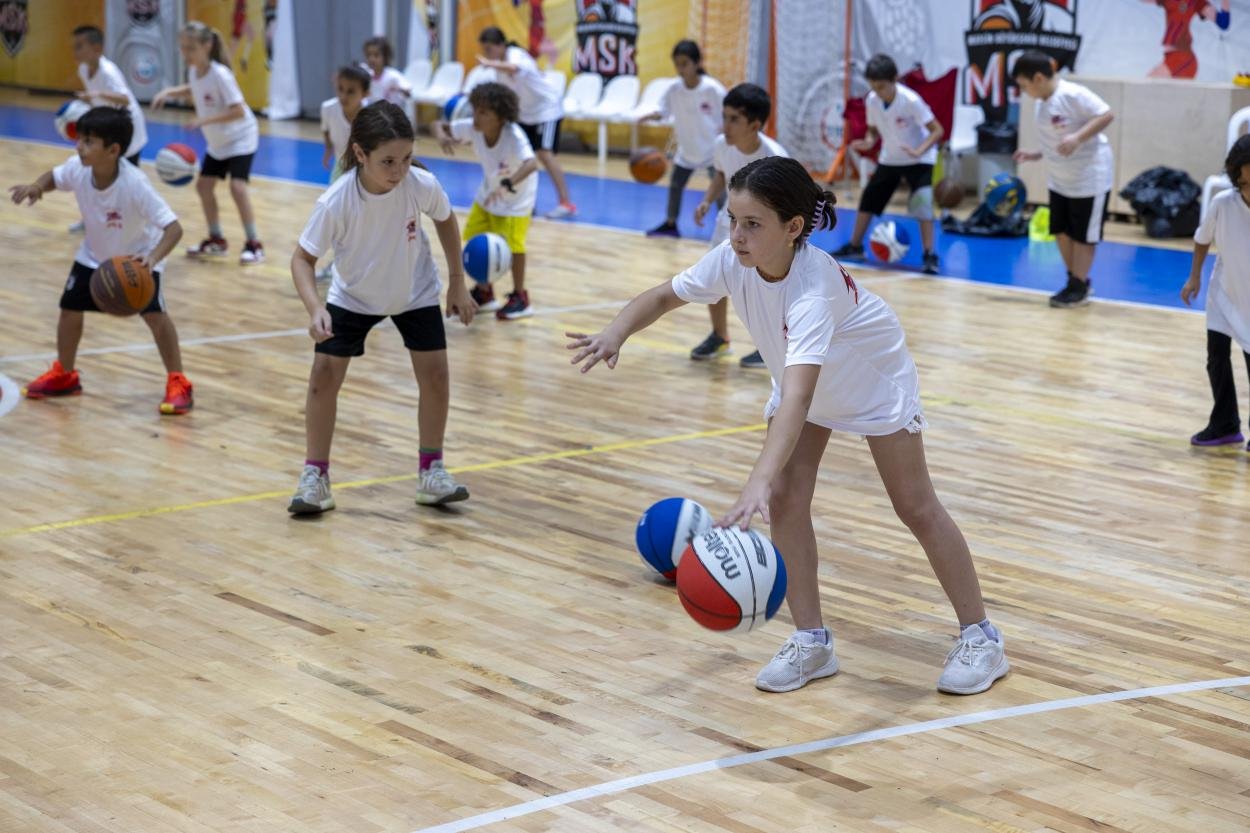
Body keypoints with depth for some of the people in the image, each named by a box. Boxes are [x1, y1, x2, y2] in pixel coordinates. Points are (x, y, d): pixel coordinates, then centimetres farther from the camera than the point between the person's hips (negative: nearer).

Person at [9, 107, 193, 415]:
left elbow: (173, 227, -41)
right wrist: (36, 187, -21)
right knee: (69, 308, 10)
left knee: (154, 314, -19)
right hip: (94, 255, 5)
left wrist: (152, 257, -58)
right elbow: (54, 177, 2)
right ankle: (64, 375, 32)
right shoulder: (77, 169, -24)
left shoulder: (135, 184, -38)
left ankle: (177, 383, -5)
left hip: (138, 256, -5)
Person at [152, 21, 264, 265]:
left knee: (237, 186, -20)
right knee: (203, 185, 10)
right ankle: (216, 240, 24)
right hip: (217, 141, 9)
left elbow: (239, 111, -32)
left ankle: (254, 244, -12)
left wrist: (204, 120, -37)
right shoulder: (193, 70, -5)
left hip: (241, 138, -9)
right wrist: (169, 92, 1)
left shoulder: (220, 74, -28)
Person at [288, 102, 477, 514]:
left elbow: (445, 220, -6)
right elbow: (303, 257, -23)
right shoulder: (336, 202, -34)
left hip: (414, 293, 1)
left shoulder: (422, 186, -29)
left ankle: (432, 471, 14)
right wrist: (315, 308, -39)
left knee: (435, 375, -4)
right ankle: (315, 477, 6)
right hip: (353, 296, -1)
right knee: (324, 375, -7)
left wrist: (457, 283, -1)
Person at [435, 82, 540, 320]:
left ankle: (520, 299, 7)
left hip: (517, 197, -6)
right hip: (488, 194, 6)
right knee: (476, 240, 8)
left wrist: (508, 184, -68)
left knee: (512, 245, -10)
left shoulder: (513, 136, -36)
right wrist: (442, 136, -35)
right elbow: (440, 125, -10)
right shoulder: (472, 128, -21)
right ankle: (484, 293, 25)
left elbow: (531, 164, -52)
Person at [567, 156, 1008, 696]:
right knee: (785, 500, -7)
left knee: (915, 507, 0)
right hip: (804, 383, 6)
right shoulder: (732, 260, -28)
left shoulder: (814, 289, -45)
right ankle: (811, 642, 5)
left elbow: (797, 397, -58)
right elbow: (665, 295, -10)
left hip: (873, 381, -6)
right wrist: (618, 332, -32)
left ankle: (980, 638, 14)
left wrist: (759, 482, -70)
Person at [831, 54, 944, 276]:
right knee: (869, 198, 10)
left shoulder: (911, 100, -28)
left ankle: (930, 255, -16)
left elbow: (937, 130, -25)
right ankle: (855, 247, 26)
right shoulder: (871, 101, -13)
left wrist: (919, 151, -40)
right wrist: (868, 143, -19)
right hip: (889, 159, 6)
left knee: (922, 203, -22)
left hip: (919, 160, -6)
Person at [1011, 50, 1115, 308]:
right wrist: (1035, 155, 5)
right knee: (1061, 231, 12)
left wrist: (1078, 137, -33)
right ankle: (1077, 281, 27)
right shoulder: (1042, 103, 5)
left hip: (1089, 178, -9)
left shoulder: (1073, 94, -21)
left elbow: (1106, 115, -24)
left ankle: (1079, 287, 13)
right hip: (1060, 179, 9)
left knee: (1082, 234, 2)